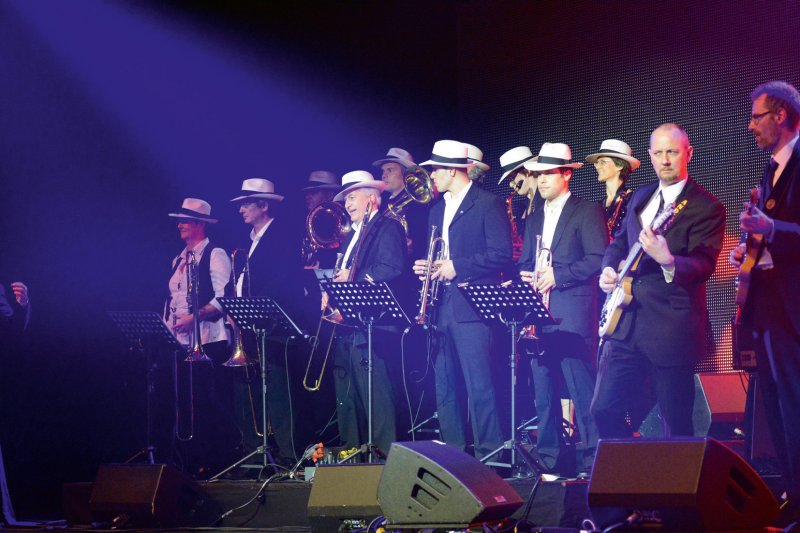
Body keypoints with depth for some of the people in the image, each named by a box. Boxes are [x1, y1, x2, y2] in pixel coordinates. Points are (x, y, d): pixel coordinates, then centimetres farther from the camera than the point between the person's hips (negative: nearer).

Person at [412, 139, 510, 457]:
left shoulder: (488, 204, -4)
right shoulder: (437, 210, 20)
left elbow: (501, 255, -11)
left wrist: (456, 267, -14)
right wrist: (426, 267, 5)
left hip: (472, 308, -8)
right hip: (442, 308, 8)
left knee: (478, 386, -11)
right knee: (444, 387, 7)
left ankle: (488, 453, -8)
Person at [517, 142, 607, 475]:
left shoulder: (587, 212, 0)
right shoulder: (534, 219, 22)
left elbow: (598, 259, -10)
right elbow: (524, 263, 24)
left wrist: (557, 275, -15)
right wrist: (525, 276, 1)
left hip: (573, 315, -7)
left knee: (582, 388, -10)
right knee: (543, 391, 7)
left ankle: (591, 458, -8)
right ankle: (547, 456, 11)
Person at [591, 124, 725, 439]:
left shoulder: (706, 208, -6)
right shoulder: (640, 198, 16)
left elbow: (704, 265, -16)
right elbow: (619, 243, 28)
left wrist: (668, 261, -36)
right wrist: (609, 269, 6)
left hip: (671, 329, -6)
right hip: (625, 326, 6)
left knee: (676, 425, -3)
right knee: (604, 410, 2)